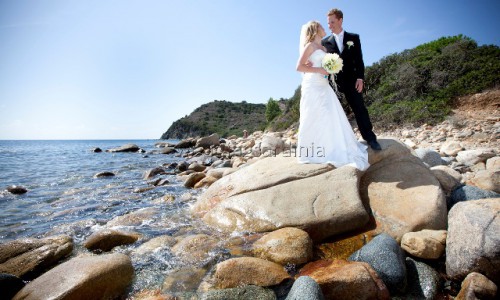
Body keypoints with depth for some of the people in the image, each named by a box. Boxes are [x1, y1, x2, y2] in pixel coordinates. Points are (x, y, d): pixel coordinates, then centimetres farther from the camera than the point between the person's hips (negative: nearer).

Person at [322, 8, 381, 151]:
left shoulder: (353, 37, 9)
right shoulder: (325, 42, 9)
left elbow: (359, 59, 4)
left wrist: (360, 78, -6)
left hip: (351, 80, 0)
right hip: (333, 82, 1)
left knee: (360, 109, -2)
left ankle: (370, 138, 6)